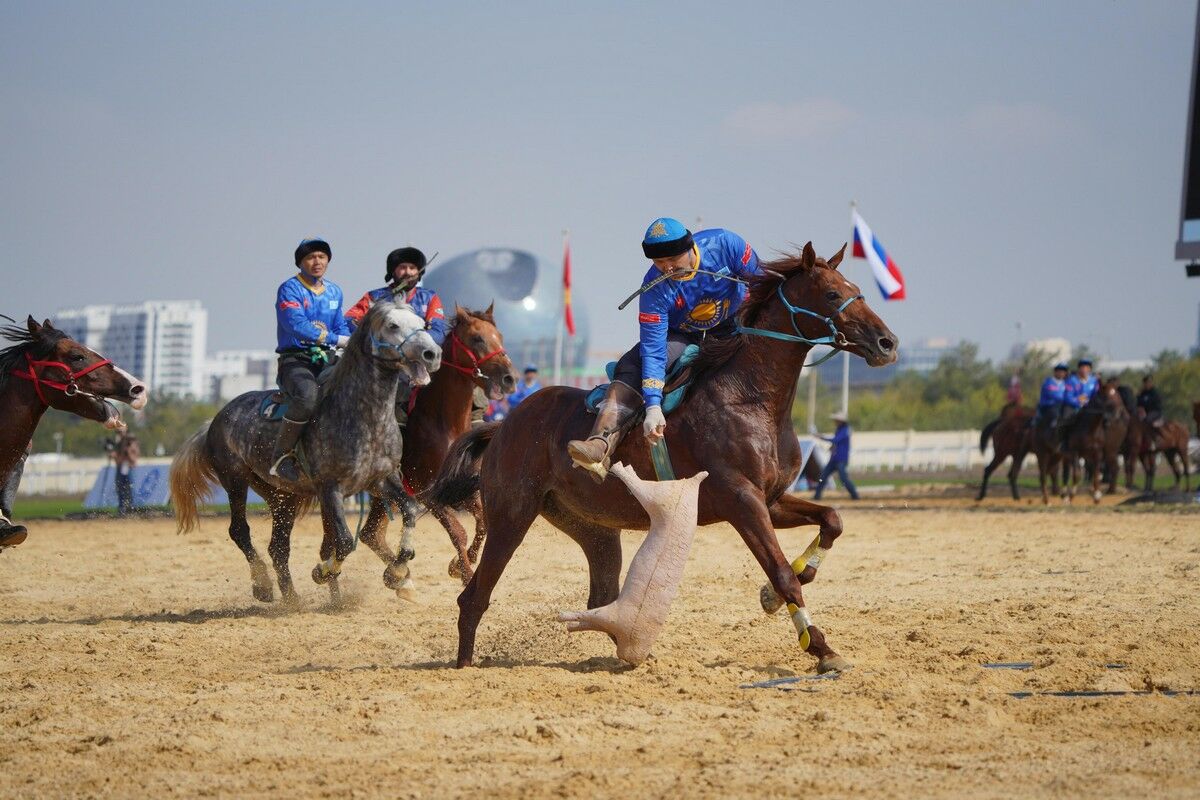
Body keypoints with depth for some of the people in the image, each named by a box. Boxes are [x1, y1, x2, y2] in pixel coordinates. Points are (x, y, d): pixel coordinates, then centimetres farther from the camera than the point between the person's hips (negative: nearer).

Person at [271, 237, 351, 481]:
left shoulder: (334, 291, 18)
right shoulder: (290, 289, -6)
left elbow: (341, 327, 24)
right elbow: (297, 326, -20)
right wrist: (335, 339, -21)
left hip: (327, 360, 7)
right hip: (295, 359, -7)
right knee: (308, 396, -38)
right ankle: (281, 455, -25)